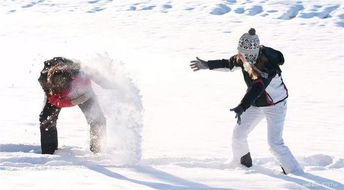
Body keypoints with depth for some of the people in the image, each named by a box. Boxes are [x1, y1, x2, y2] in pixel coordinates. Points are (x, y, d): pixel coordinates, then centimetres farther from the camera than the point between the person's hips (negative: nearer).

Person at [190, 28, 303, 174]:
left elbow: (257, 88, -47)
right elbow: (229, 64, 11)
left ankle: (295, 173, 1)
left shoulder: (267, 65, -35)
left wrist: (242, 107, -59)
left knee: (275, 143, -13)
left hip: (275, 106, -8)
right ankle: (242, 163, 38)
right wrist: (208, 65, 11)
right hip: (256, 104, 8)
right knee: (238, 134, 12)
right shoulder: (243, 58, -12)